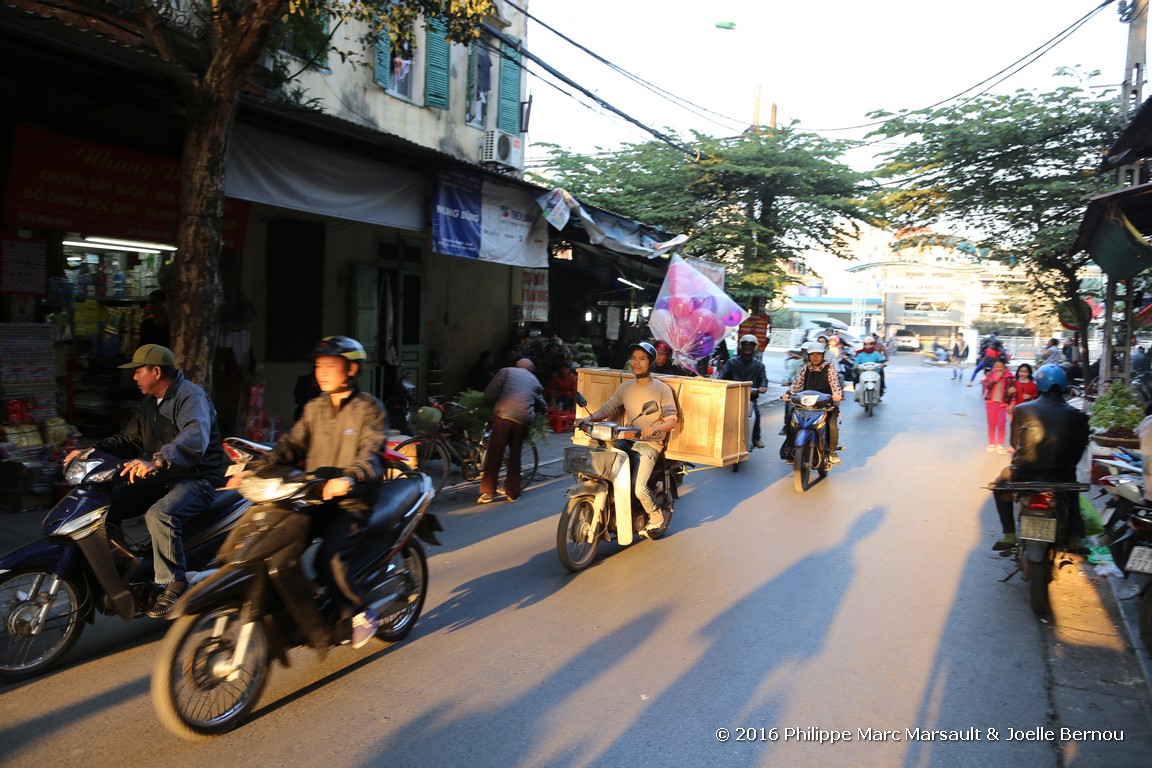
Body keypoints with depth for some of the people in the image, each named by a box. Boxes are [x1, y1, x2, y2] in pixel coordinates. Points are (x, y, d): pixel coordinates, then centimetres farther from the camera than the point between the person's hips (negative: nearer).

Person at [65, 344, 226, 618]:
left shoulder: (191, 397, -17)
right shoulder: (150, 402, 15)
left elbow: (194, 440, -36)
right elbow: (130, 439, 22)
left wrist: (157, 461, -51)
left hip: (196, 479, -10)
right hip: (162, 478, 10)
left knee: (159, 515, -35)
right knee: (107, 504, 2)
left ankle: (174, 583, -21)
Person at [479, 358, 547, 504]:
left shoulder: (506, 371, 16)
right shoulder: (535, 381, 26)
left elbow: (490, 394, 3)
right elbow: (543, 407, 29)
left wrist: (493, 405, 21)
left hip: (503, 416, -3)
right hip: (523, 420, 3)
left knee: (494, 455, 3)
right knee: (515, 456, 15)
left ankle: (487, 493, 3)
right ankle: (513, 493, 18)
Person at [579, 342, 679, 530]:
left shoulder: (662, 389, 0)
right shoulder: (625, 387, 14)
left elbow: (672, 420, -7)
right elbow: (608, 407, 8)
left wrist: (656, 427, -29)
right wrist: (590, 418, -13)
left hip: (649, 444, -5)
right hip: (625, 441, 5)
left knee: (638, 488, -23)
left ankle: (656, 515, 8)